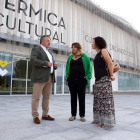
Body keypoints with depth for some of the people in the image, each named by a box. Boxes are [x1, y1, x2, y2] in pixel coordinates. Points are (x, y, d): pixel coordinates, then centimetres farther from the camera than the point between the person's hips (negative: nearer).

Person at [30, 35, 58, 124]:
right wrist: (46, 63, -16)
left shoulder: (49, 52, 26)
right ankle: (35, 116, 6)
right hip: (40, 77, -8)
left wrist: (54, 66, 8)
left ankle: (45, 115, 19)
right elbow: (32, 60, -15)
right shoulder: (36, 49, 1)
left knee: (47, 97, 10)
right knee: (36, 97, -3)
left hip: (49, 78, 8)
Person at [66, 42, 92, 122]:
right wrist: (67, 76, 4)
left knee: (82, 97, 4)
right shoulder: (70, 57, 14)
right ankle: (73, 115, 17)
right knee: (73, 97, 8)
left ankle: (82, 115, 14)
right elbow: (67, 67, 16)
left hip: (81, 79, -3)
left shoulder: (84, 56, 3)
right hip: (72, 79, 3)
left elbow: (89, 66, 0)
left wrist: (88, 77, -8)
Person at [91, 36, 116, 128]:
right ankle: (99, 119, 19)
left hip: (104, 79, -9)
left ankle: (106, 122, 0)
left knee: (105, 99, -7)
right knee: (98, 99, 10)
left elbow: (110, 63, -13)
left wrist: (111, 75, -11)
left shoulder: (103, 51, -5)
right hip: (98, 79, 9)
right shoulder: (98, 54, 19)